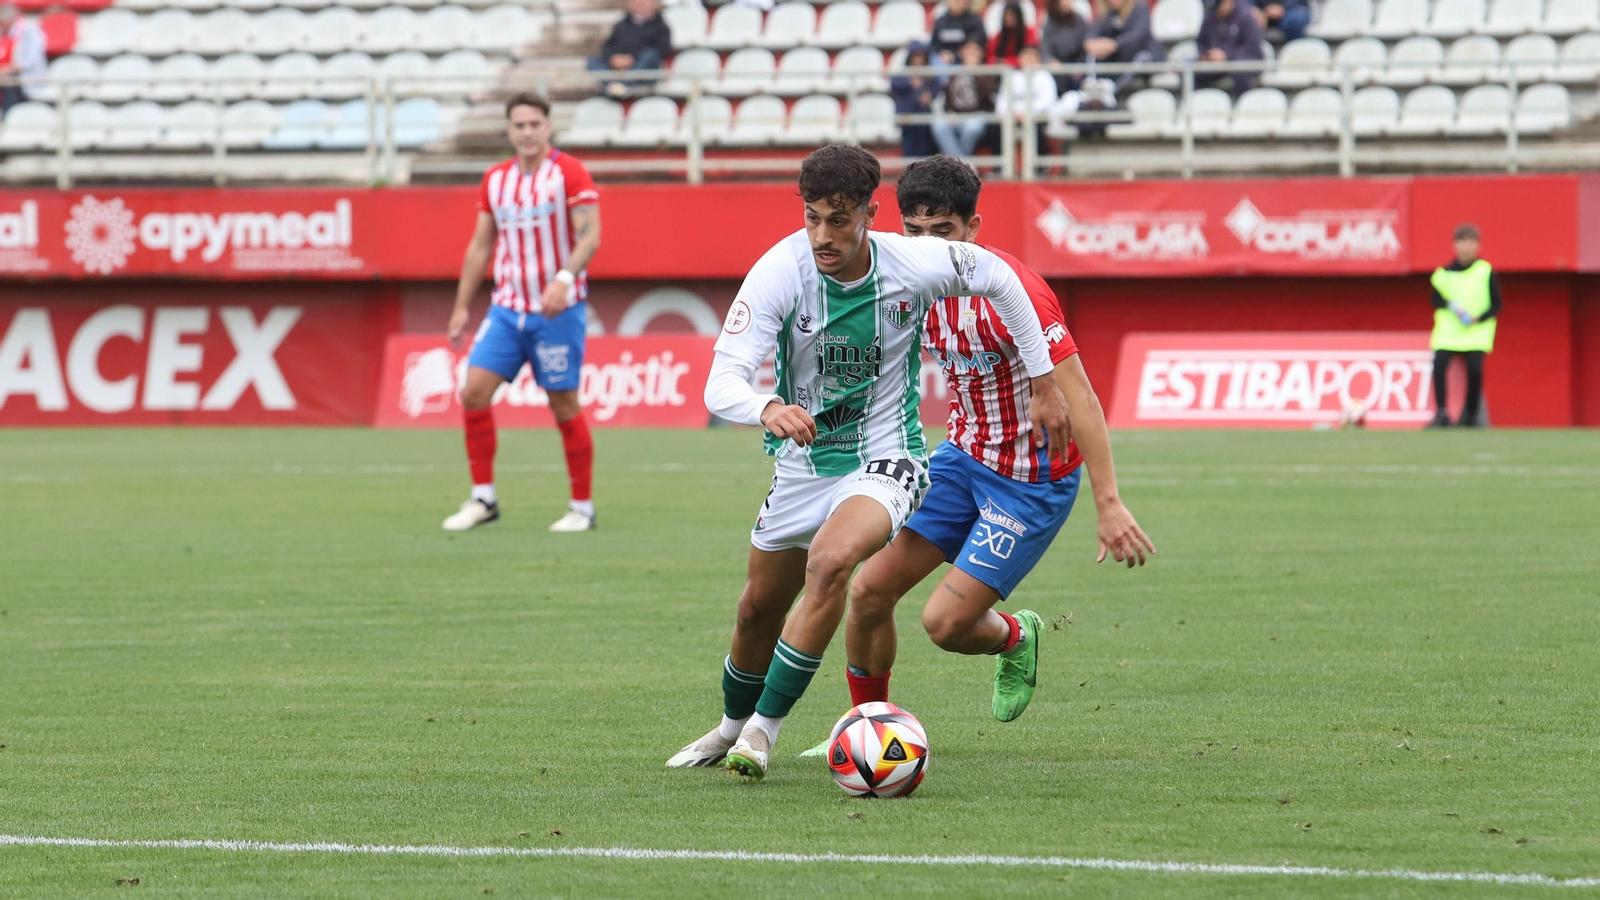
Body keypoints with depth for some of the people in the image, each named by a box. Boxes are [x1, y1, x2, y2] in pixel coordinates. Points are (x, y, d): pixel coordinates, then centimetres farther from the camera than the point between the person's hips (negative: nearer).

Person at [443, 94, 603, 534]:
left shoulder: (569, 172, -7)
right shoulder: (495, 179, 9)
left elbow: (590, 235, -15)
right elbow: (480, 245, 16)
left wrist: (563, 279, -31)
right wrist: (461, 307, 13)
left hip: (557, 310, -5)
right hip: (507, 307, 5)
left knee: (564, 405, -2)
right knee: (474, 391, -7)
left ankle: (582, 506, 10)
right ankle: (483, 498, 3)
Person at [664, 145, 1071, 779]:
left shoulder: (913, 264, -20)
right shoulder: (781, 271, -22)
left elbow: (995, 277, 2)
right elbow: (721, 383, -29)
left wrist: (1044, 384, 5)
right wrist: (768, 411, -53)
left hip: (884, 460, -3)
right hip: (802, 463, 3)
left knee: (829, 561, -30)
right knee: (760, 607, 15)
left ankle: (764, 727, -18)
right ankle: (733, 726, 46)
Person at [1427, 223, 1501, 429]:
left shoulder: (1486, 271, 1)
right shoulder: (1444, 273, 5)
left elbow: (1496, 304, 3)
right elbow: (1436, 299, 10)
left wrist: (1478, 319, -13)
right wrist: (1450, 306, -12)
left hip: (1477, 332, -1)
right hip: (1448, 331, 1)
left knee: (1475, 369, -17)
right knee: (1439, 364, -19)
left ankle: (1471, 415, 1)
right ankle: (1442, 413, -13)